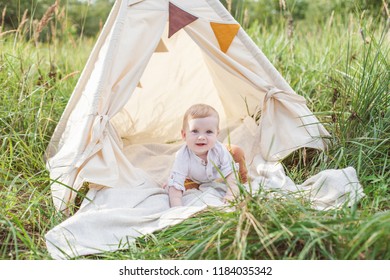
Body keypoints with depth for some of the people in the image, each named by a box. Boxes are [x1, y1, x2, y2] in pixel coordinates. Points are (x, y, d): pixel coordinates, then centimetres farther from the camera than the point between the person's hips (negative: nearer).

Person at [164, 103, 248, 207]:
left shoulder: (219, 150, -36)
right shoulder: (182, 158, -43)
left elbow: (231, 173, -30)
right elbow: (175, 187, -44)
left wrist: (231, 194, -47)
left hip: (218, 171, 2)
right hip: (193, 178, -1)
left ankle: (242, 177, 19)